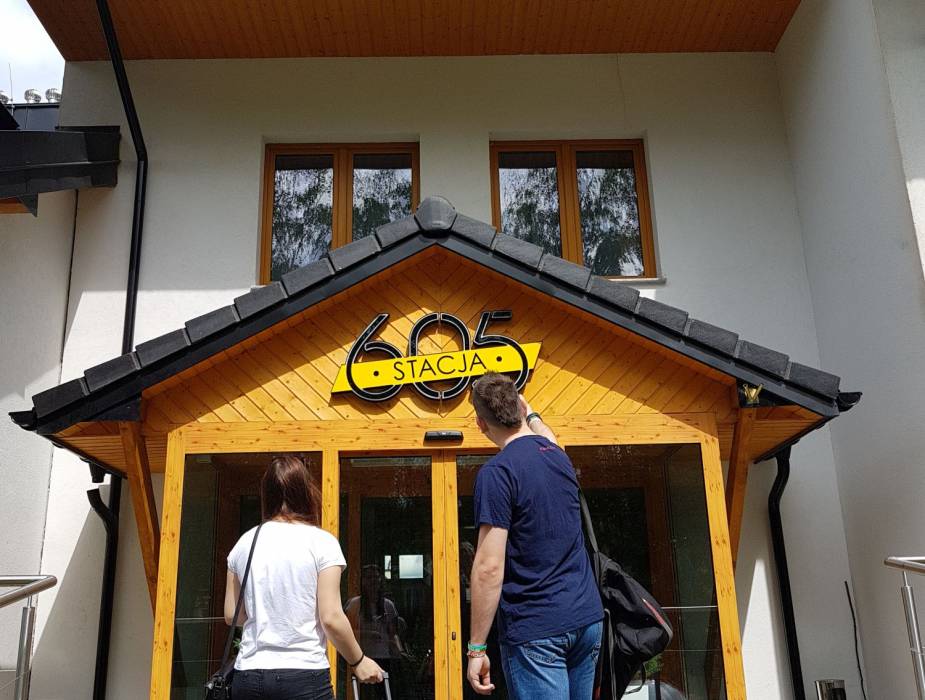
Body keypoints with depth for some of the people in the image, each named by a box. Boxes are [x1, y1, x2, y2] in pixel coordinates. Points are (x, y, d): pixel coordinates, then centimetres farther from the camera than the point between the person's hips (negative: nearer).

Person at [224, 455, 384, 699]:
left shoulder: (245, 542, 5)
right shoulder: (321, 541, -6)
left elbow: (232, 615, 10)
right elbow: (331, 618, -9)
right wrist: (358, 661, 4)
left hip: (248, 676, 4)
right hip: (303, 674, -4)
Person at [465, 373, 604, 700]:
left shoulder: (496, 472, -15)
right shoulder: (558, 455, 8)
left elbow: (489, 567, -18)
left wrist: (476, 648, -13)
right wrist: (533, 414, 54)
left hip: (535, 628, -7)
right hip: (587, 618, 7)